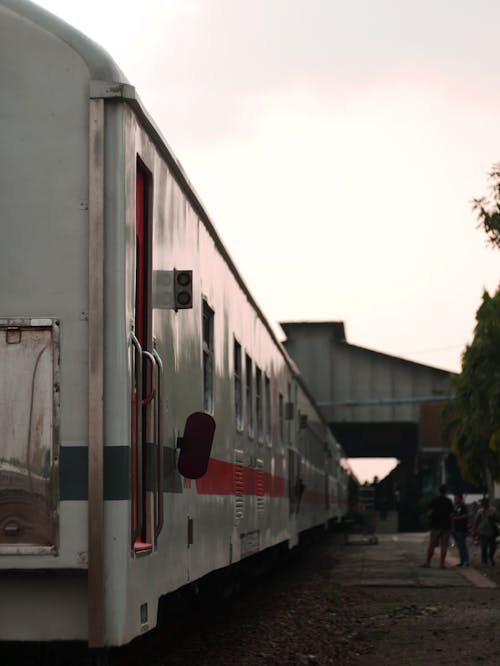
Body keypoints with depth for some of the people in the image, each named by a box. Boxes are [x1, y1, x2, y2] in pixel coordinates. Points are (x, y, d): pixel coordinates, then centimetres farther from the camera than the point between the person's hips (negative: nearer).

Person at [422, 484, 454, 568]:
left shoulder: (434, 500, -3)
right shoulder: (449, 501, 4)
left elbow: (429, 513, -8)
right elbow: (451, 514, 2)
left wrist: (430, 518, 13)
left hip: (436, 525, -1)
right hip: (446, 526, 1)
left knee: (431, 545, 4)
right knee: (444, 546, 2)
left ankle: (427, 562, 5)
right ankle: (442, 563, -2)